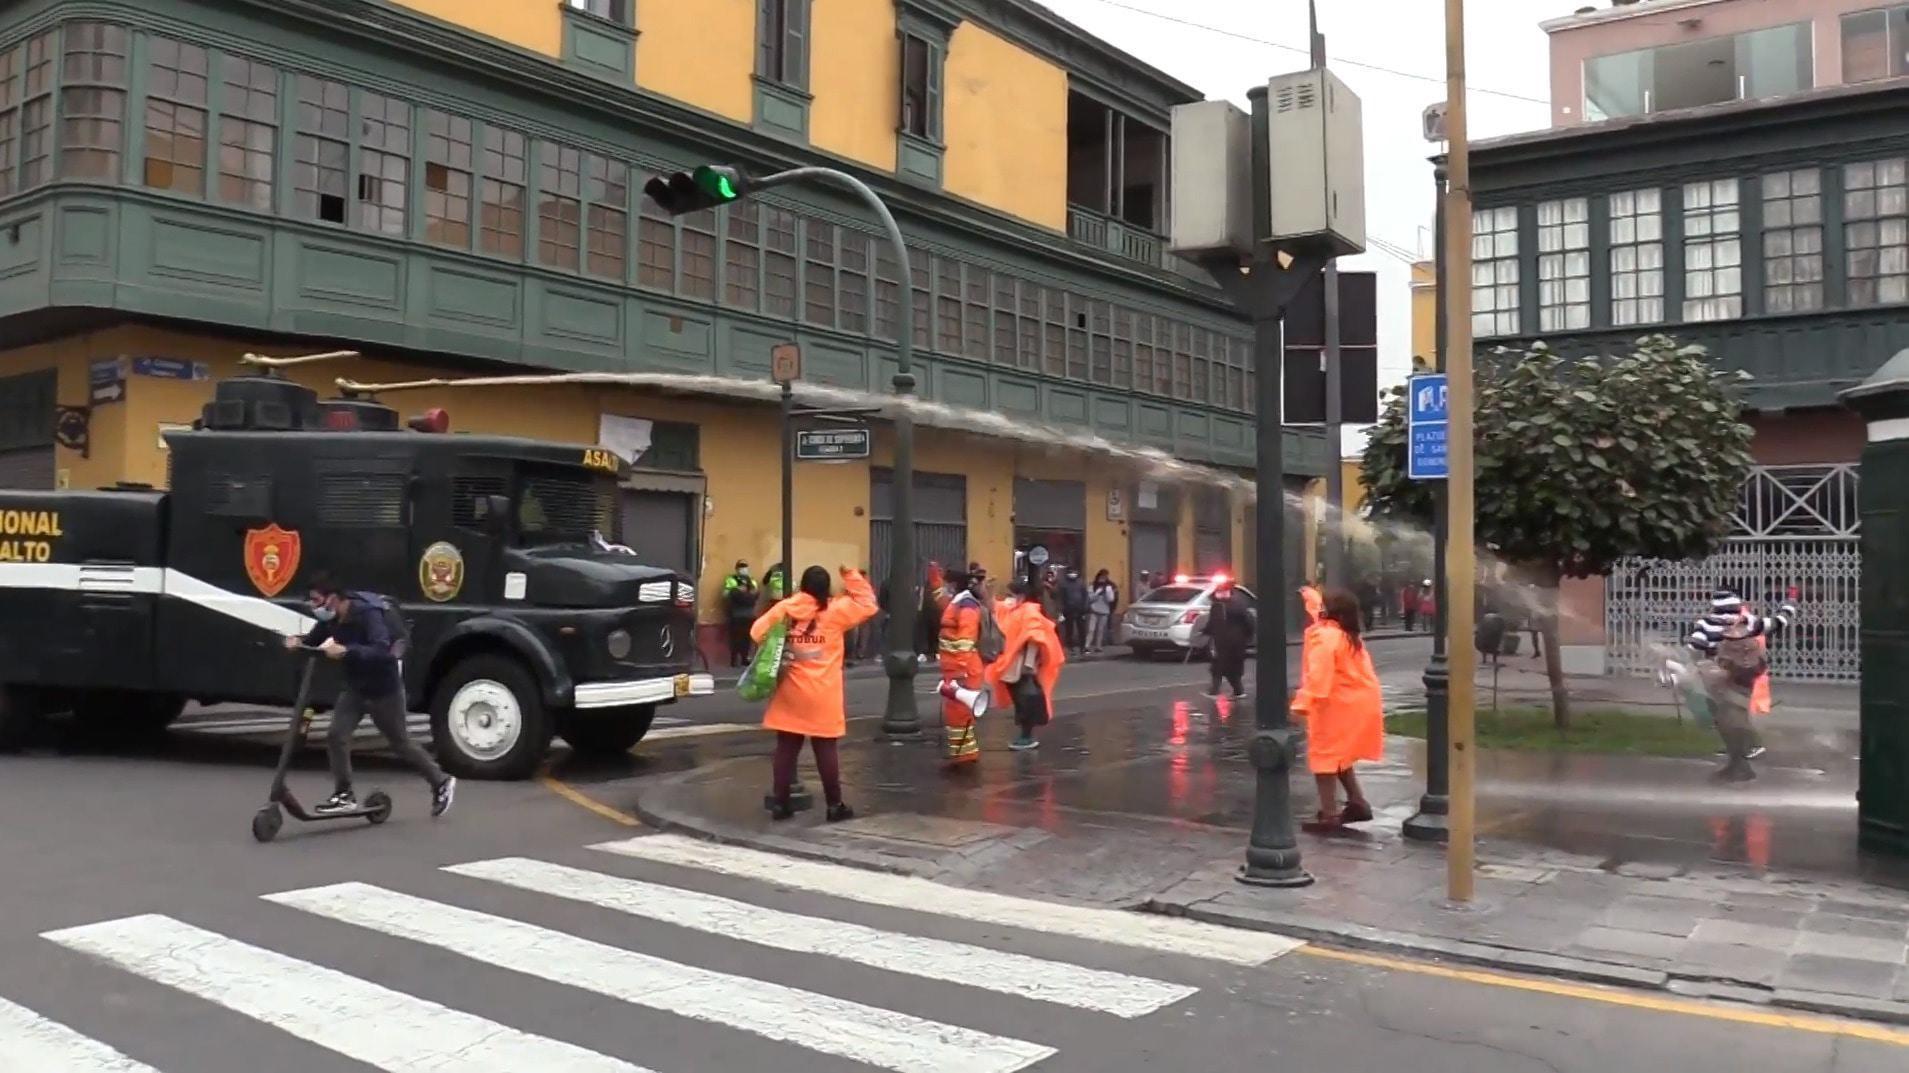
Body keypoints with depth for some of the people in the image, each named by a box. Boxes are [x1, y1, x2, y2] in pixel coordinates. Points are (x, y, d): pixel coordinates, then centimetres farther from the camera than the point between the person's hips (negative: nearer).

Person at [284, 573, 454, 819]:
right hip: (355, 688, 7)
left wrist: (346, 651, -49)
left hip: (384, 689, -7)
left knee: (401, 744, 5)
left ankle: (441, 782, 23)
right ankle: (344, 794, 6)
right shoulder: (331, 619, -6)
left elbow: (382, 651, -38)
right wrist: (299, 642, -15)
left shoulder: (368, 614, -28)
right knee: (336, 736, -7)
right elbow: (315, 639, 9)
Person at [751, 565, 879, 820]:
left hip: (789, 692, 3)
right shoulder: (835, 611, -6)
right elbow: (868, 605, 1)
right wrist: (852, 577, 2)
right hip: (822, 695, -2)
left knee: (786, 748, 9)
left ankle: (780, 803, 12)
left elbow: (758, 633, 0)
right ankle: (835, 805, 10)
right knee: (826, 749, 4)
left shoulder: (784, 608, 1)